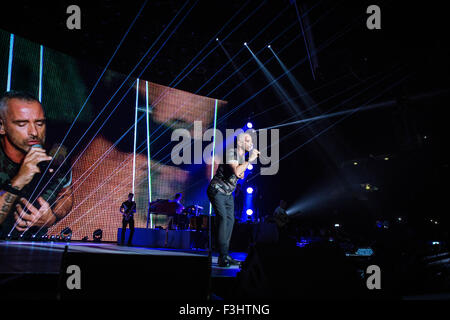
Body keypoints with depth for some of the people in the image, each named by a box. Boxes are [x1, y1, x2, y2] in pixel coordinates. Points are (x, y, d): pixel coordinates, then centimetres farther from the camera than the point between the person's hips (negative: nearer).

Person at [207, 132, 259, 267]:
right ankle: (223, 257, -21)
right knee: (222, 218, -18)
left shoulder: (243, 156, 8)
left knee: (230, 220, 4)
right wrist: (250, 160, -24)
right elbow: (236, 171, -33)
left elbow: (241, 175, 15)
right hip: (217, 190, -9)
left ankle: (225, 255, 10)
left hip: (228, 193, 9)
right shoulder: (231, 152, -18)